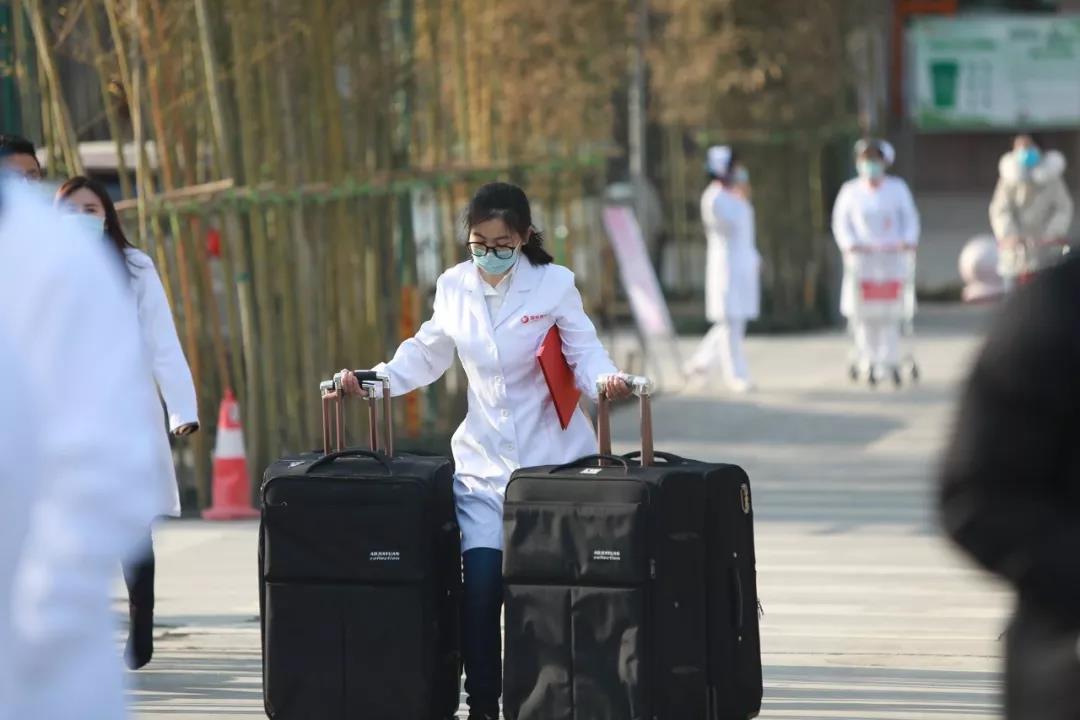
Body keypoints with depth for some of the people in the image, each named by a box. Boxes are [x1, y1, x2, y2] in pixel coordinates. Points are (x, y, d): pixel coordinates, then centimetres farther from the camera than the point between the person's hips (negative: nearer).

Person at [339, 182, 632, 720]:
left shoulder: (553, 284, -6)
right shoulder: (454, 287, 4)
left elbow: (584, 351, -9)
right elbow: (427, 354, 15)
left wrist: (605, 380, -31)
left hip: (551, 457, -2)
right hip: (483, 460, 2)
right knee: (480, 587, -8)